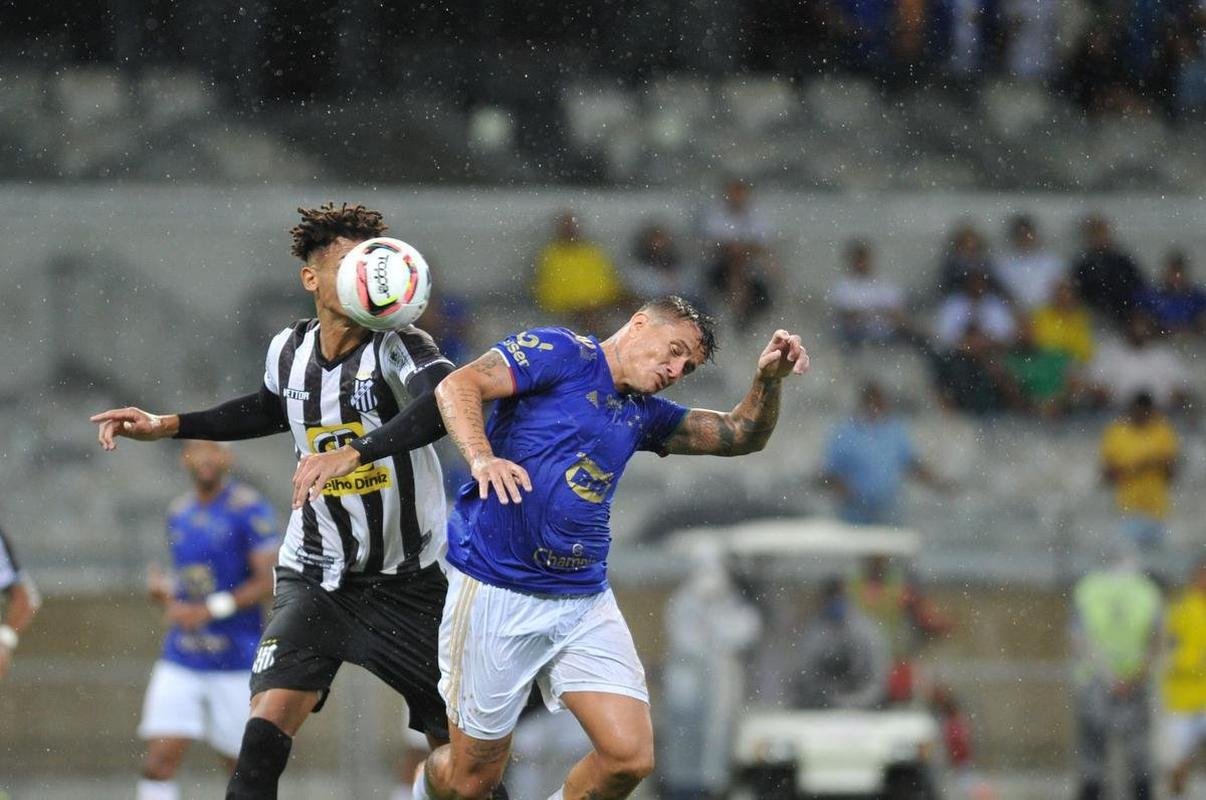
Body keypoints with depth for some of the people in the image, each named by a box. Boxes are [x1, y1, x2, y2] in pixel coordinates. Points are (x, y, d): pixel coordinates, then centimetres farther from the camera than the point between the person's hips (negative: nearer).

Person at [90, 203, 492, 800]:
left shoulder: (398, 347, -15)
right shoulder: (289, 351, 2)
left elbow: (447, 398, -38)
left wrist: (355, 451, -49)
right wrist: (168, 426, 21)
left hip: (407, 586, -3)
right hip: (315, 581, 3)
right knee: (265, 732, -18)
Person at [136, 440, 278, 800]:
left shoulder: (248, 509, -9)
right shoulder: (178, 513, 12)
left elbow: (268, 581, -13)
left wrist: (209, 610, -18)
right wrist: (164, 589, 2)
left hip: (236, 662, -5)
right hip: (181, 661, 5)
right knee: (159, 761, -9)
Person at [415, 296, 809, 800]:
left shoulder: (644, 414, 19)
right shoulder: (561, 353, -3)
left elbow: (742, 436, 24)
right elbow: (457, 386, -13)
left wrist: (769, 380, 5)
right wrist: (482, 458, -30)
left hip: (585, 601, 7)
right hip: (498, 593, -6)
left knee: (630, 757, -10)